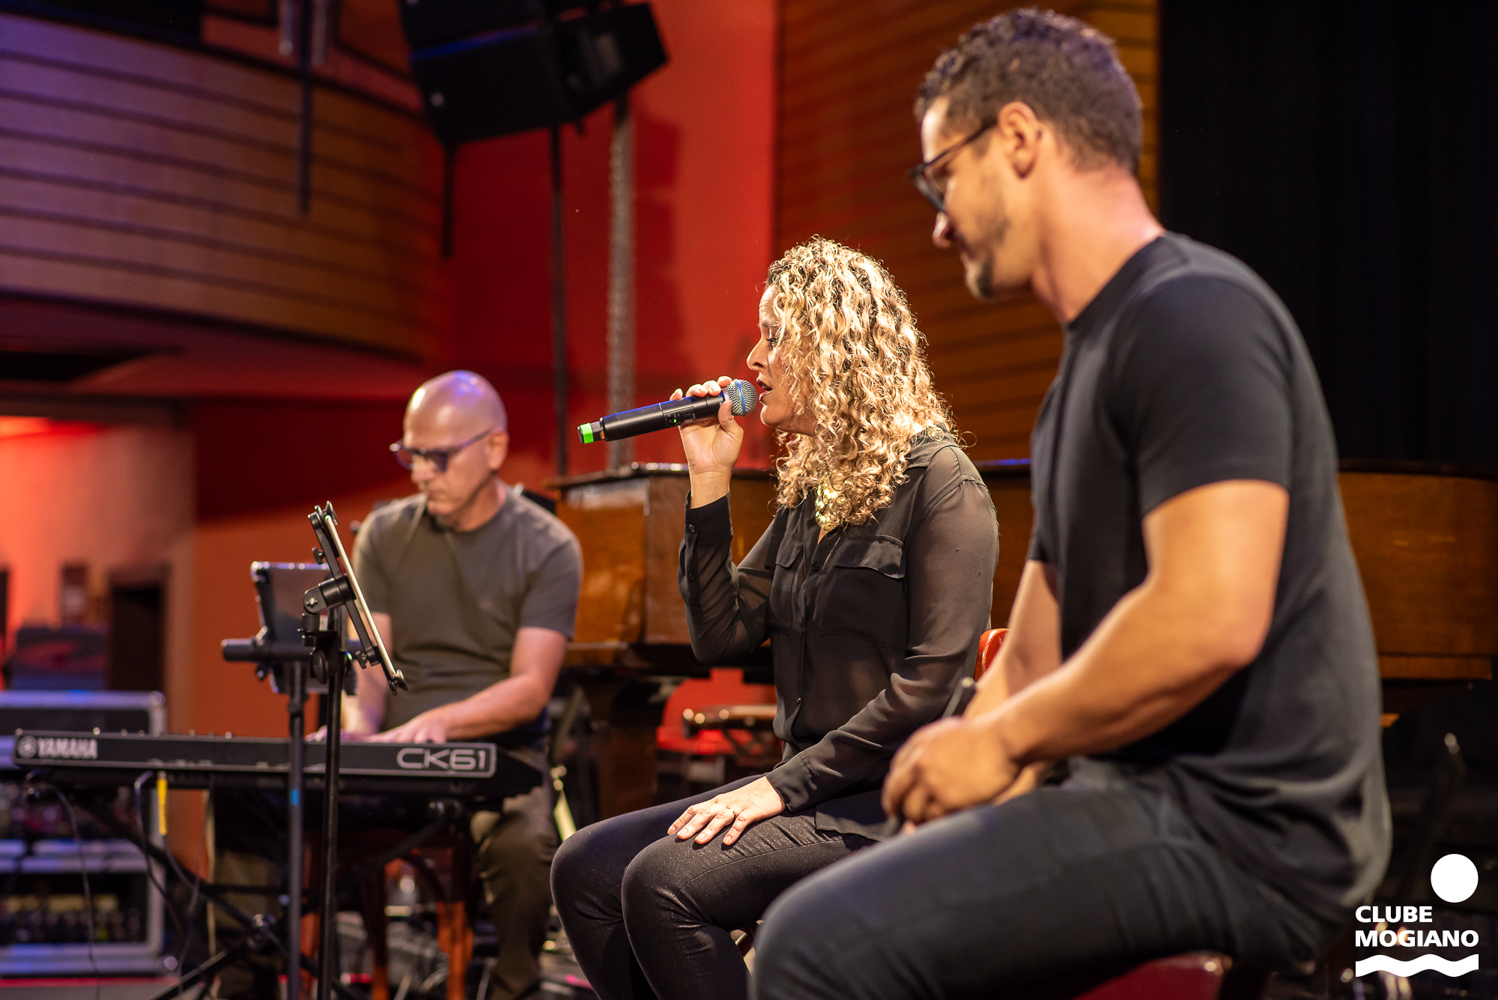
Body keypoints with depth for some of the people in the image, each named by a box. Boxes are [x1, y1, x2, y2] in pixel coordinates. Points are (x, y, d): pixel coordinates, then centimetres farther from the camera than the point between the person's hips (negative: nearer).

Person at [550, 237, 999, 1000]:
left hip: (894, 802, -8)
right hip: (814, 791, 8)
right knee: (585, 867, -6)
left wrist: (784, 786, -18)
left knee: (664, 880, -26)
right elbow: (722, 637, 11)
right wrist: (709, 484, 4)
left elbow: (932, 684, -17)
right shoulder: (809, 489, 16)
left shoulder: (939, 485, -10)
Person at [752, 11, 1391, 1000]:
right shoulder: (1089, 364, 20)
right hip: (1156, 799, 11)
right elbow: (1032, 661, 21)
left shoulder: (1193, 314, -13)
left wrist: (1000, 739, -13)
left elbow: (1212, 620, -25)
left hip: (1241, 829, -11)